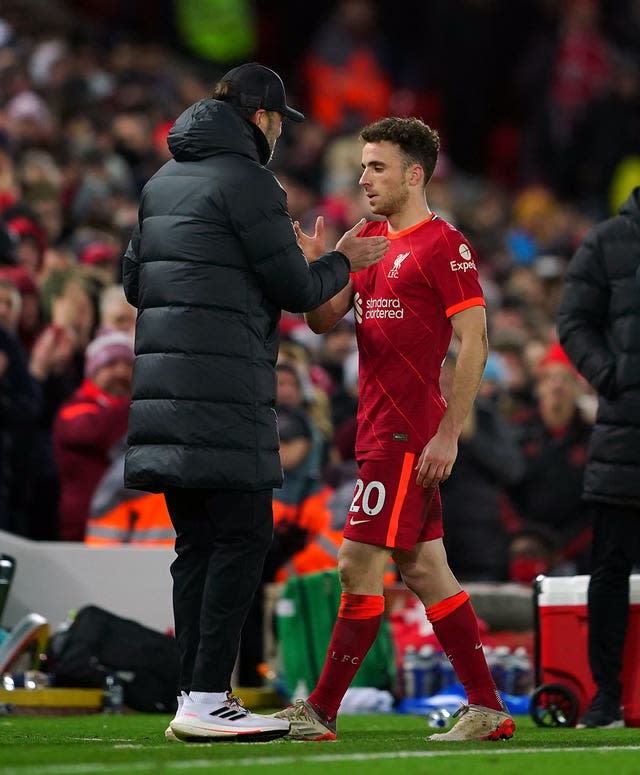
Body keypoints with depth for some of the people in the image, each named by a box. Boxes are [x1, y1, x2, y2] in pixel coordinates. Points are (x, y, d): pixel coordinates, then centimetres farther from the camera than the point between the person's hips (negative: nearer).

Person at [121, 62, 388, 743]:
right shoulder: (246, 181, -7)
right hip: (223, 396, -8)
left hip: (164, 389, 8)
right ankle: (207, 700, -11)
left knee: (197, 542, 10)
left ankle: (194, 695, 8)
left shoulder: (162, 181, 18)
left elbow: (133, 282, 22)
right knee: (242, 538, -6)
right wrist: (343, 261, 11)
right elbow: (296, 290, -7)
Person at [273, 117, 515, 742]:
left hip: (409, 433, -9)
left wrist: (449, 433, -18)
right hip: (379, 430, 9)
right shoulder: (369, 241, 17)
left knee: (359, 566, -9)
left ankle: (320, 713, -6)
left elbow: (474, 343, -13)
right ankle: (487, 708, 13)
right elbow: (323, 321, 14)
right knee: (423, 569, 9)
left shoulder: (444, 246, -9)